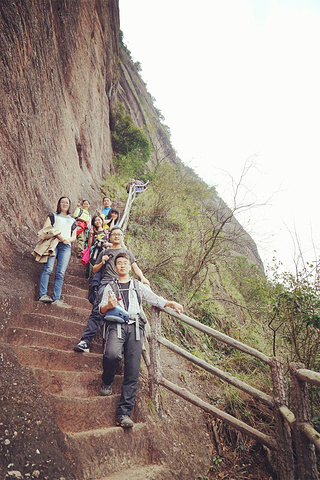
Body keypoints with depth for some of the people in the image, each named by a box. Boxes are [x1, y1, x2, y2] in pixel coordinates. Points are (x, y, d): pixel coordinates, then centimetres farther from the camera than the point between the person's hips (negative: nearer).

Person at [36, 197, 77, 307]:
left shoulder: (73, 221, 30)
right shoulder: (53, 216, 23)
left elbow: (74, 237, 23)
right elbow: (45, 229, 8)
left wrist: (68, 239, -1)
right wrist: (57, 235, -9)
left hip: (66, 245, 2)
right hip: (53, 243, -2)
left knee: (61, 273, -11)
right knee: (48, 268, -19)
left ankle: (56, 299, -17)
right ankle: (43, 294, -24)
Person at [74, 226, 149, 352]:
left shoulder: (127, 252, 27)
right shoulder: (105, 252, 27)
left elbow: (135, 267, 16)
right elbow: (94, 270, 27)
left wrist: (142, 277, -4)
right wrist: (102, 263, 7)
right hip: (105, 282, 0)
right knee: (97, 311, -15)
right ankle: (85, 341, -17)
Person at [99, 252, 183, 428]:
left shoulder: (139, 286, 24)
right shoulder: (110, 287, 23)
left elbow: (156, 300, 16)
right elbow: (101, 309, 18)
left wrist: (172, 303, -1)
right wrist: (109, 306, -5)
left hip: (135, 326, 1)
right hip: (116, 325, -1)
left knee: (133, 371, -11)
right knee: (112, 354, -30)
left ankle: (123, 413, -9)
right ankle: (107, 382, 2)